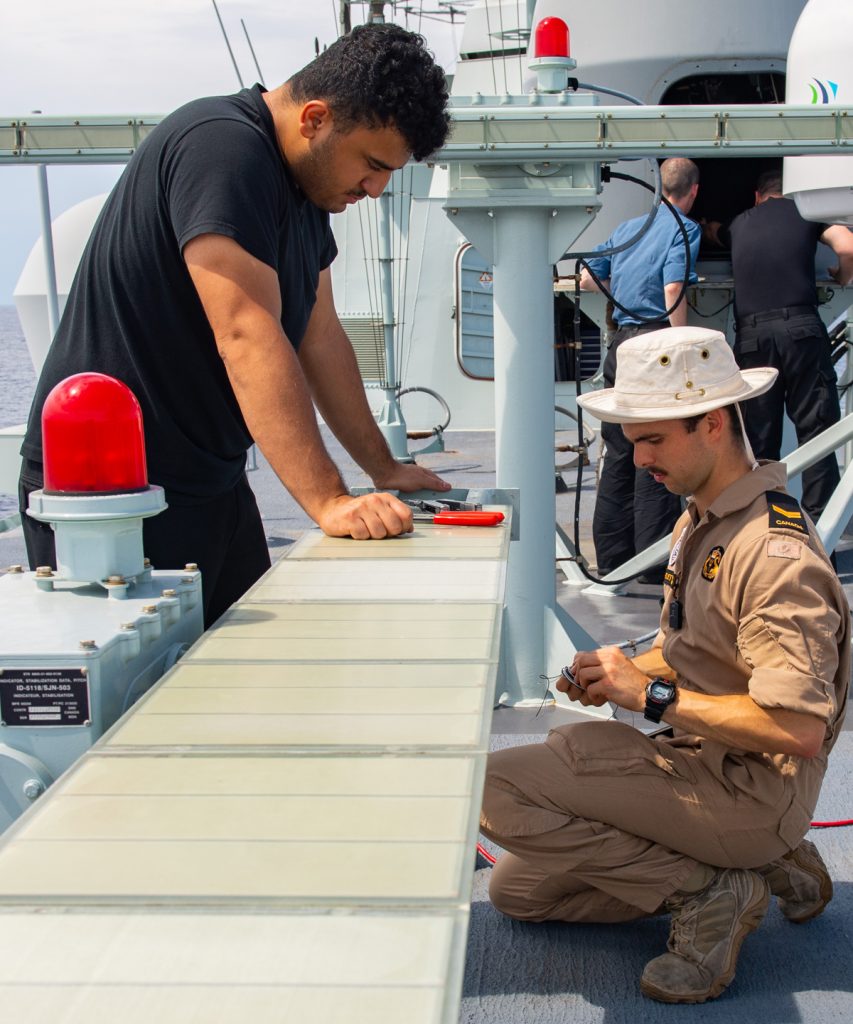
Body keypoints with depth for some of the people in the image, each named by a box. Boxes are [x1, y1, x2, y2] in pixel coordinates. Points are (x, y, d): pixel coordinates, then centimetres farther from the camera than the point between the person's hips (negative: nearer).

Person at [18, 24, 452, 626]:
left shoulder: (308, 184, 11)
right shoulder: (222, 148, -20)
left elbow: (319, 337, 16)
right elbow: (248, 339, -28)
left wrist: (385, 470, 14)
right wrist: (329, 501, -31)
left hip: (210, 483, 9)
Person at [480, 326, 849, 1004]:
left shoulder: (775, 552, -22)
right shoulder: (698, 522, 10)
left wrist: (653, 695, -22)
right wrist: (620, 673, 0)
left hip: (753, 791, -10)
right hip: (698, 764, 10)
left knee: (499, 788, -20)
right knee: (517, 889, 14)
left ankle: (708, 889, -10)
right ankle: (757, 864, 11)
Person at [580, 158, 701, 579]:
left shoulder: (628, 227, 17)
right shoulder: (685, 229, -5)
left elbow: (587, 279, 23)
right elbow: (673, 294, -18)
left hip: (621, 342, 7)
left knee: (618, 454, 13)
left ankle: (610, 556, 19)